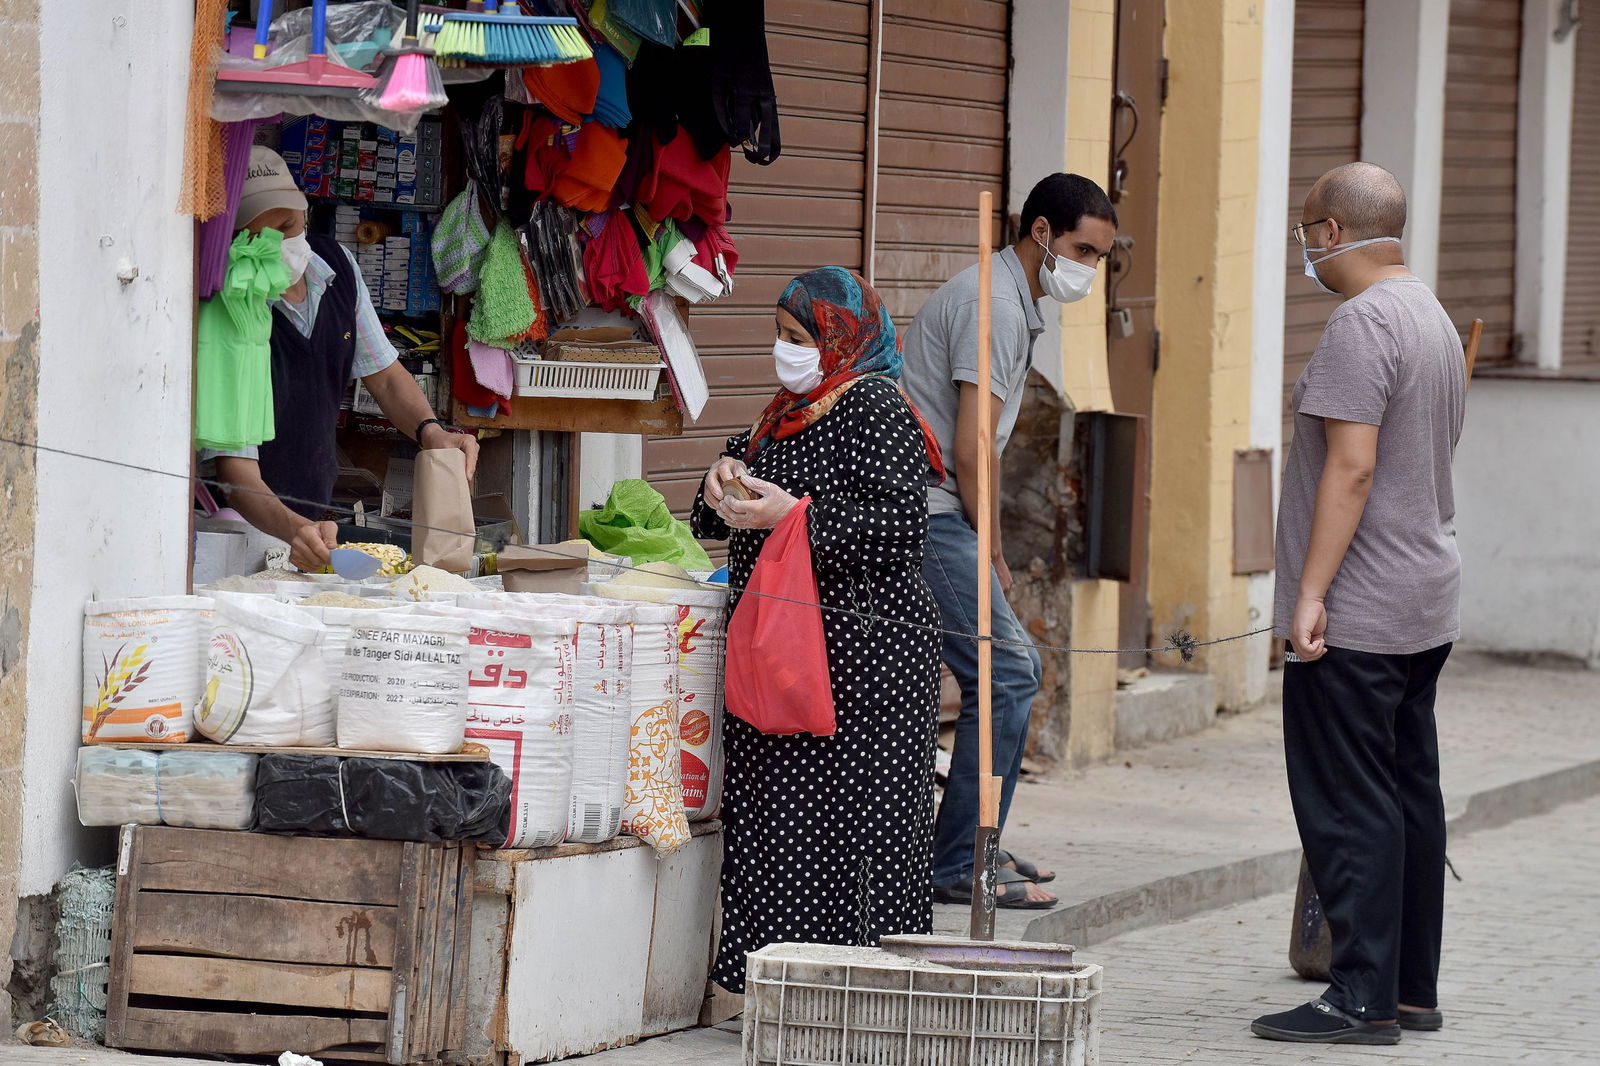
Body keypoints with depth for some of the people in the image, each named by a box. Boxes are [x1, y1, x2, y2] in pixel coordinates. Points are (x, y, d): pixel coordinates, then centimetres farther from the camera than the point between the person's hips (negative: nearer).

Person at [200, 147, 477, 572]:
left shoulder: (337, 264, 1)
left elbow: (384, 375, 14)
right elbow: (236, 471, -24)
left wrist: (429, 429, -7)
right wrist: (294, 530, -43)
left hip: (313, 520, 5)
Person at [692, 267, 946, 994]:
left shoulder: (876, 410, -10)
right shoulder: (790, 411, 16)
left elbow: (901, 524, -20)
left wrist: (793, 514, -21)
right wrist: (729, 477, 2)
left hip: (861, 652, -9)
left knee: (846, 813, -8)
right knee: (777, 811, 8)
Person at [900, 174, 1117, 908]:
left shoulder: (1012, 302, 20)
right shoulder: (994, 305, -14)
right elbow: (970, 448, -18)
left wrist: (987, 549, 18)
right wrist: (989, 549, -8)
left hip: (928, 512, 11)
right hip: (927, 512, -11)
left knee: (1011, 670, 14)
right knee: (1006, 674, -13)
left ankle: (970, 845, 21)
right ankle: (957, 865, -11)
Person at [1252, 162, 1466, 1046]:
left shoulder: (1363, 323, -15)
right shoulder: (1434, 318, 16)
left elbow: (1352, 467, -22)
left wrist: (1310, 592, -20)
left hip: (1356, 616, -10)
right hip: (1425, 611, 10)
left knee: (1348, 808, -8)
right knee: (1410, 798, 12)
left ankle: (1363, 999, -8)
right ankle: (1413, 990, 17)